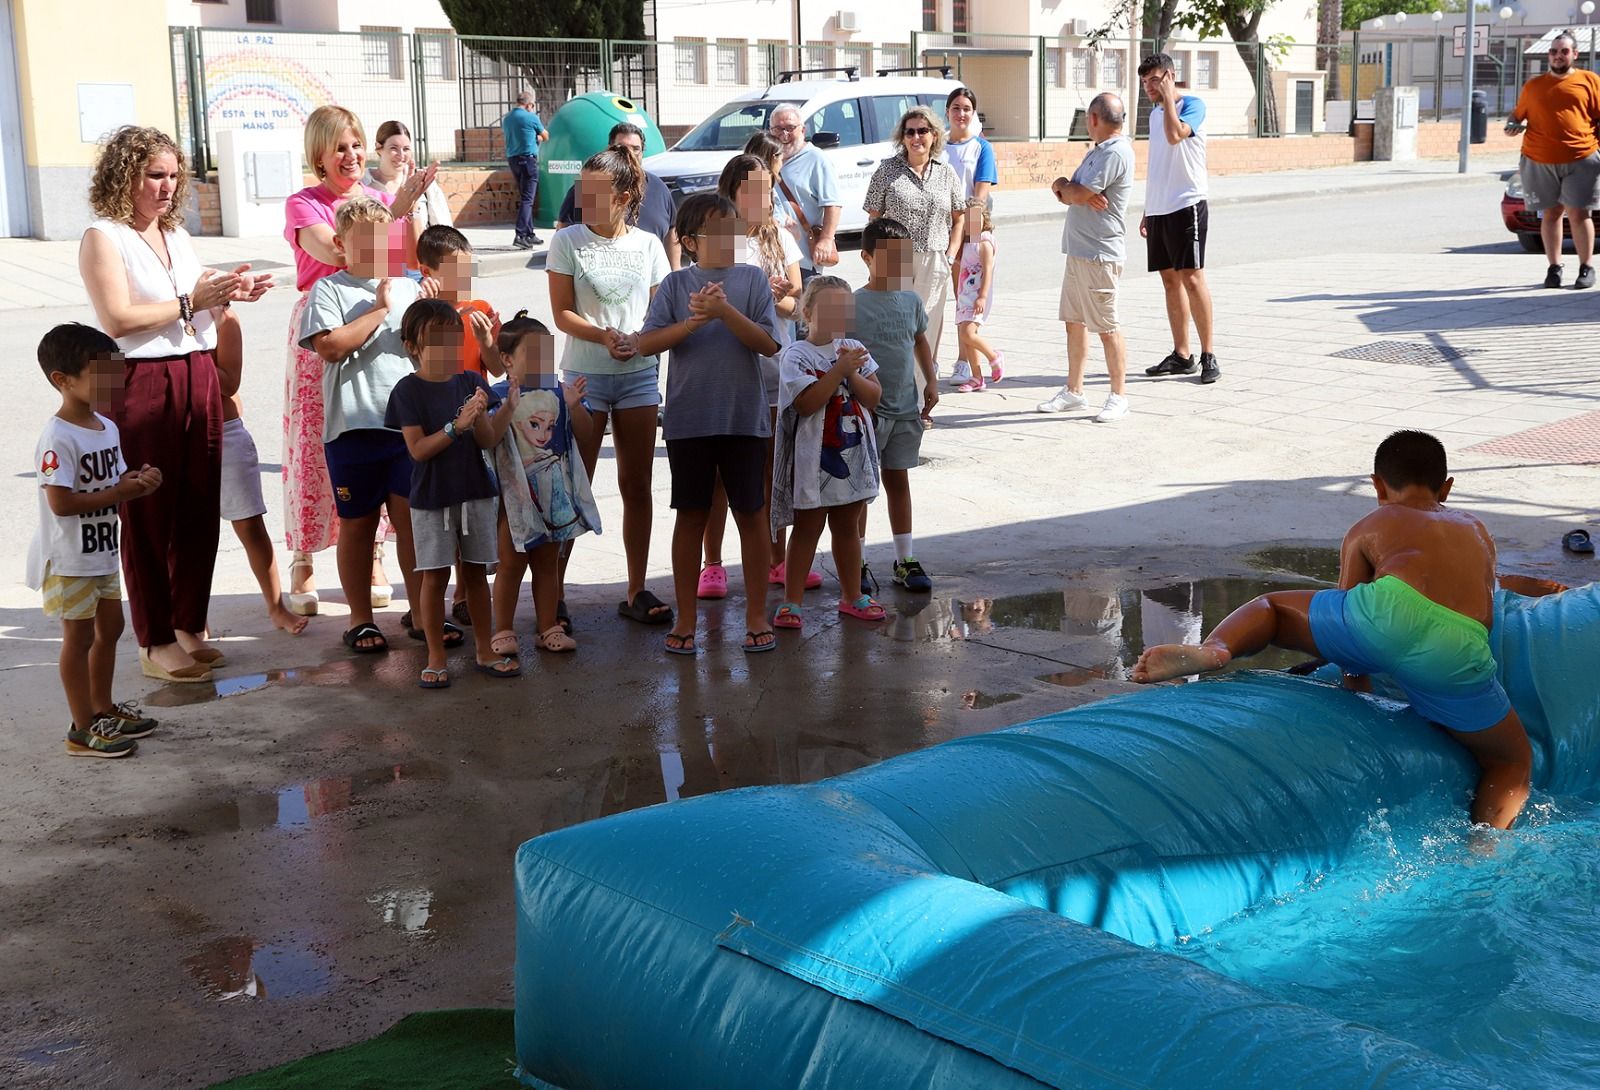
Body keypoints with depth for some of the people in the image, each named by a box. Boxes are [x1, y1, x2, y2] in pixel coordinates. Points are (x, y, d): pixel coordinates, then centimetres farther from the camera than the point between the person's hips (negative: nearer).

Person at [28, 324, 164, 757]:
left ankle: (103, 709, 36)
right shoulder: (58, 438, -23)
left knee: (110, 628, 19)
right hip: (68, 559, -9)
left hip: (101, 552, 9)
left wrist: (139, 481, -8)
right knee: (79, 636, 1)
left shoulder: (107, 427, 5)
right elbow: (61, 503, -29)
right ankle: (82, 729, 11)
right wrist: (119, 493, -24)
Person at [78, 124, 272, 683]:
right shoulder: (103, 238, -7)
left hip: (199, 380, 7)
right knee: (149, 516, 0)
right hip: (142, 386, -7)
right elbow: (117, 320, -18)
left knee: (200, 507, 10)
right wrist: (190, 302, -17)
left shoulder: (177, 234, 16)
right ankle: (155, 643, 8)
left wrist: (228, 293, 2)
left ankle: (189, 625, 24)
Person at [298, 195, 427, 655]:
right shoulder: (330, 289, 0)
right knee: (357, 524, 8)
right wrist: (380, 309, -9)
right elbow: (330, 346, -15)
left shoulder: (407, 288, 12)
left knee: (414, 518, 4)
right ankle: (360, 619, 18)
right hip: (353, 427, -3)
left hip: (409, 426, 3)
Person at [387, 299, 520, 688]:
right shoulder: (408, 390, -8)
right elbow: (418, 449, -14)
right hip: (431, 497, -3)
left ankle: (484, 651, 22)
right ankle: (436, 658, 13)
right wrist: (456, 426, -24)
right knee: (434, 576, 2)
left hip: (476, 493, 3)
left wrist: (479, 416, -20)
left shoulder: (471, 383, 2)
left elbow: (488, 441, -1)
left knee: (476, 572, 11)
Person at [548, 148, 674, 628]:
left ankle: (637, 591, 14)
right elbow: (562, 313, -3)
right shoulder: (568, 241, -1)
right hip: (585, 374, -2)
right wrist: (603, 335, -21)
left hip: (639, 374, 2)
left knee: (637, 484, 6)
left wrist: (641, 343, -15)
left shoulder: (648, 245, 5)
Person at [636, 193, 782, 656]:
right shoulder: (676, 284, 2)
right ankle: (685, 619, 16)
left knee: (751, 514, 6)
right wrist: (694, 321, -20)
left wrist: (725, 310, -20)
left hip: (745, 418, 0)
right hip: (688, 419, 0)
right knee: (691, 516, 7)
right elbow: (646, 343, -7)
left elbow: (768, 343, -7)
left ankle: (757, 615, 17)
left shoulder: (752, 278, 2)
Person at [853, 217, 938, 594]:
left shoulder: (911, 301, 6)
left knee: (898, 481, 13)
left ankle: (906, 561, 21)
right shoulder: (853, 304, -11)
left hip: (905, 408, 5)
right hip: (866, 410, -5)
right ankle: (858, 562, 12)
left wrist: (931, 382, 11)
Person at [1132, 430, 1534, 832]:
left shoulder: (1369, 528, 31)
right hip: (1458, 655, 2)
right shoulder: (1477, 532, 40)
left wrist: (1357, 686, 47)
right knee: (1512, 761, 26)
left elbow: (1347, 616, 31)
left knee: (1268, 607, 21)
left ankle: (1214, 649, -11)